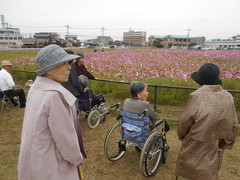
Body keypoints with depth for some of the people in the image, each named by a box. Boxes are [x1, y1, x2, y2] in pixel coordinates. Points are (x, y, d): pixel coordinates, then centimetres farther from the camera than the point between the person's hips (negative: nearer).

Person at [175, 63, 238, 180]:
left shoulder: (197, 96, -23)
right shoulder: (227, 98, -7)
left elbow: (184, 122, -15)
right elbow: (233, 125, -1)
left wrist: (182, 137, 4)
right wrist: (225, 144, 11)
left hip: (195, 147, -5)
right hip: (215, 150, 5)